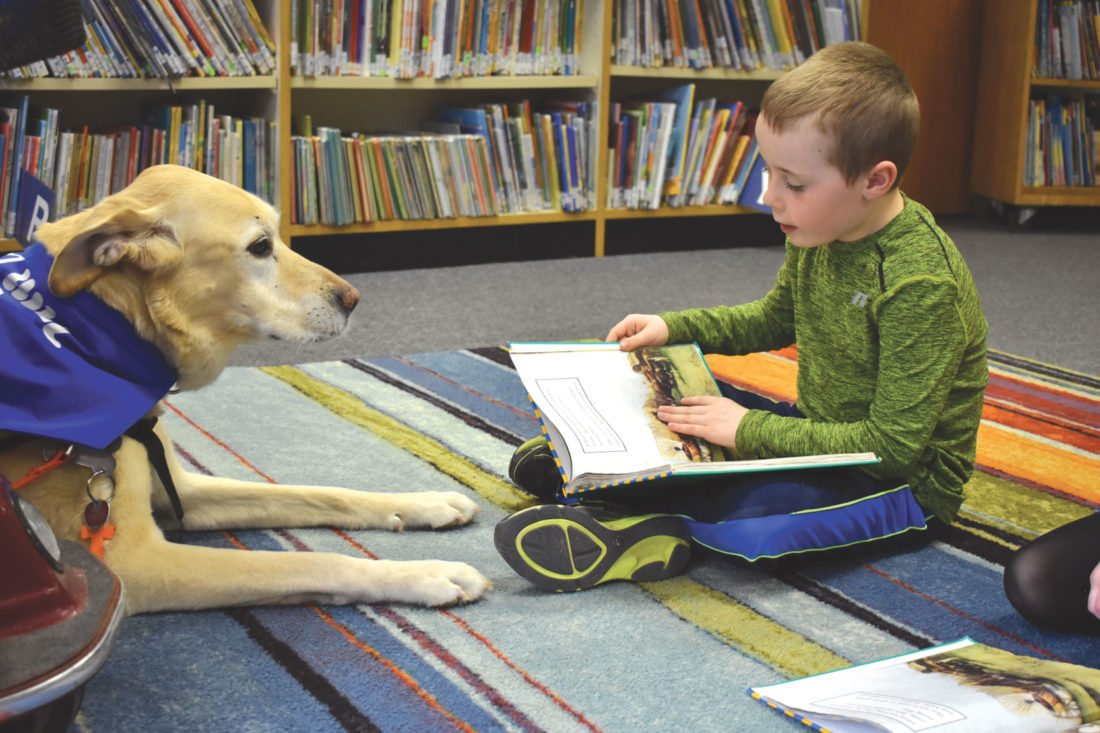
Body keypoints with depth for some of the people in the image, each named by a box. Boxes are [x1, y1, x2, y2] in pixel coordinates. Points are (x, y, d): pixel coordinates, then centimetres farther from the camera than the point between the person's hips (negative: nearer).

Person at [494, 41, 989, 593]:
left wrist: (750, 430, -24)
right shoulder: (818, 235, -2)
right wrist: (672, 327, 6)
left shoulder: (921, 284, -28)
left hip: (906, 480, -9)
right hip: (824, 434, 9)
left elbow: (893, 444, -28)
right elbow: (771, 320, 19)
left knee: (750, 527, -35)